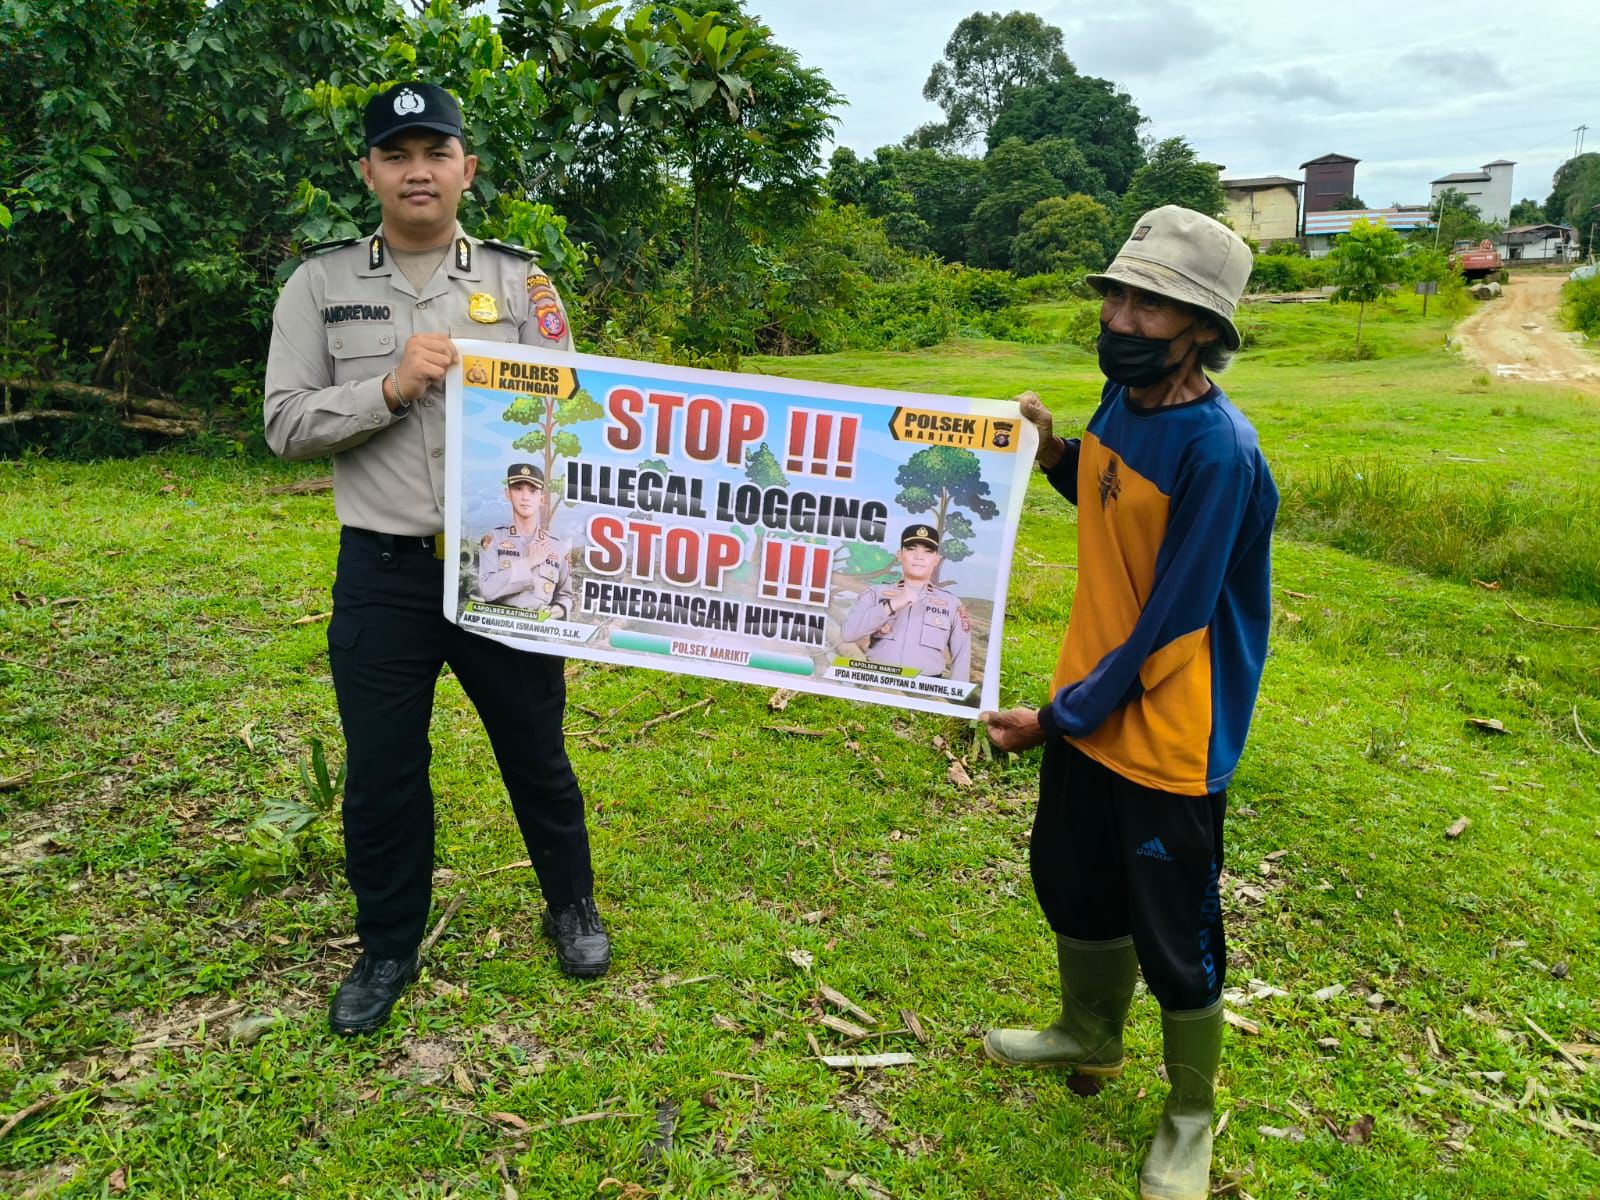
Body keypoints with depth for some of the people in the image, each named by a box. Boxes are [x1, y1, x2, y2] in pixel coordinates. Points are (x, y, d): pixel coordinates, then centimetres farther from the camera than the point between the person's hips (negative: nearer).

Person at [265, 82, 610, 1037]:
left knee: (536, 752, 13)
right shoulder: (321, 286, 3)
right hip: (382, 574, 1)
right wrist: (391, 388, -15)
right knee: (381, 774, 11)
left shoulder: (520, 282, 3)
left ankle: (573, 906, 37)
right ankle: (389, 948, 33)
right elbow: (287, 424, -2)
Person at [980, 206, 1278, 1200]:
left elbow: (1170, 625, -22)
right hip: (1090, 703, 8)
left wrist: (1060, 716, -14)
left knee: (1173, 932, 10)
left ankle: (1191, 1118, 37)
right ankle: (1091, 1035, 52)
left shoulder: (1218, 450, -25)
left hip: (1167, 733, -8)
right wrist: (1053, 452, -2)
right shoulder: (1122, 397, -1)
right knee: (1073, 882, 25)